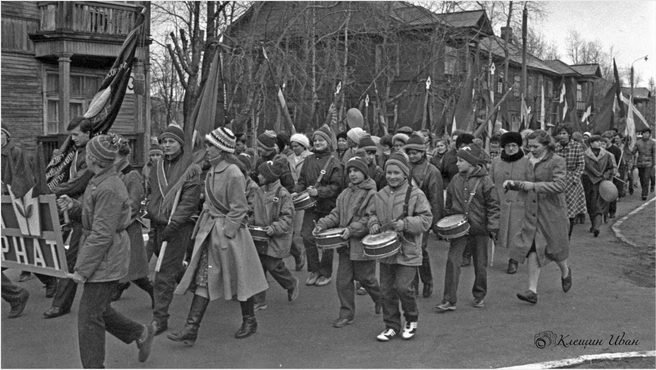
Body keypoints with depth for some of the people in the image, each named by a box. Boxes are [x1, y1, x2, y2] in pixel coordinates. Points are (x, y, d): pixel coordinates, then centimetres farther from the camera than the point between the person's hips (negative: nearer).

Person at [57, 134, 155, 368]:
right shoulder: (98, 182, 11)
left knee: (89, 317, -2)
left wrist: (82, 270, -20)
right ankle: (141, 333, 34)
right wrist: (73, 206, 1)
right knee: (99, 309, 20)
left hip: (106, 259, -10)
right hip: (104, 260, 10)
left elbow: (102, 235, -24)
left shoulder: (108, 189, -22)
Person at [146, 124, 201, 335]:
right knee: (174, 268, 14)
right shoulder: (157, 167, 12)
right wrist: (153, 226, 14)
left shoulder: (190, 169, -8)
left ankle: (160, 319, -1)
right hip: (158, 225, 6)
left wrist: (172, 225, -21)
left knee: (165, 275, -7)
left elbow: (189, 202, -14)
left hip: (179, 227, -6)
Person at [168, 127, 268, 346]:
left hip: (229, 232, -8)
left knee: (239, 278, 8)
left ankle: (249, 322, 27)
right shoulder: (212, 171, 8)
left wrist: (225, 233, -17)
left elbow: (239, 210, -16)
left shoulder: (233, 174, -17)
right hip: (209, 231, 8)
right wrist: (202, 227, 10)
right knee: (203, 280, 3)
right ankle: (191, 329, 3)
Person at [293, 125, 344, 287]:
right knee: (307, 236, -3)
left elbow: (336, 186, -12)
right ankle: (314, 270, 15)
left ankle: (326, 273, 21)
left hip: (328, 207, -4)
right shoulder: (309, 160, 8)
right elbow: (302, 180, 13)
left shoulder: (334, 163, -7)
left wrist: (318, 192, -23)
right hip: (311, 205, 4)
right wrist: (297, 191, -5)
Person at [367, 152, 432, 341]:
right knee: (386, 289, 9)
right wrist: (373, 224, -3)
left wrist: (405, 224, -22)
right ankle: (391, 326, 23)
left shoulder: (416, 195, -9)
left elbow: (426, 219, -10)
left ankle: (412, 320, 17)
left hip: (408, 251, -5)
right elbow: (372, 213, 19)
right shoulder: (380, 195, 6)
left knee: (403, 287, -10)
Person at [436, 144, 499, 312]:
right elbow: (449, 203, 15)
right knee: (452, 261, -8)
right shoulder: (456, 180, 5)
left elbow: (493, 205, -6)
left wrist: (493, 227, -12)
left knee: (480, 264, 10)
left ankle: (479, 296, 30)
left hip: (479, 228, -2)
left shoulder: (484, 180, -7)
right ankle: (449, 300, -5)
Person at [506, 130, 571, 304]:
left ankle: (565, 272, 42)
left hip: (551, 212, -5)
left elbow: (560, 185, -22)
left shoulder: (557, 161, -10)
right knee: (533, 249, -2)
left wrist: (534, 186, -26)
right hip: (532, 213, 5)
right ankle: (532, 290, -2)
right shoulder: (530, 161, 10)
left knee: (554, 247, 9)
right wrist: (513, 184, 1)